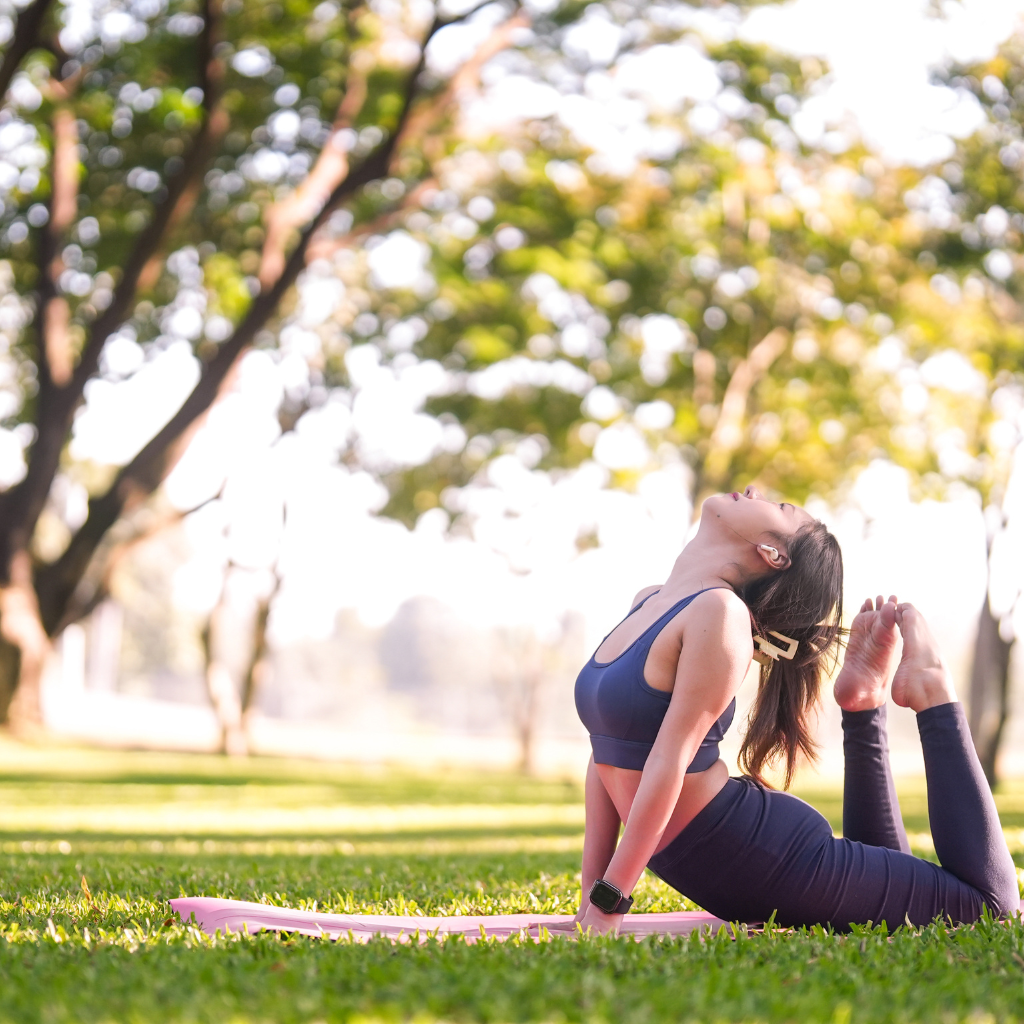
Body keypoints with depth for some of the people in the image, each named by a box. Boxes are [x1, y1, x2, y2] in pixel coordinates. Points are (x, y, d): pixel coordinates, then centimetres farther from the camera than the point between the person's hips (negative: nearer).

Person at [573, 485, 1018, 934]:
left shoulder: (718, 612, -20)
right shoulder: (646, 602, 7)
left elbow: (668, 759, -23)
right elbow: (608, 756, 8)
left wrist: (608, 901, -23)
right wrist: (590, 896, 4)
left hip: (758, 856, -8)